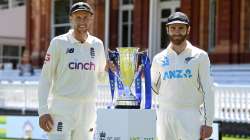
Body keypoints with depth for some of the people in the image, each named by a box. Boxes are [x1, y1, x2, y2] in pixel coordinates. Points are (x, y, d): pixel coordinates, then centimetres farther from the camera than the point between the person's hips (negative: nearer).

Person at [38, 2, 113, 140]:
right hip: (62, 109, -4)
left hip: (88, 111, 4)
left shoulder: (97, 44, 8)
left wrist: (109, 67, 2)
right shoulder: (59, 42, -3)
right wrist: (43, 111, -11)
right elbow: (45, 77, -4)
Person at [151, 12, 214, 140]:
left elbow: (207, 91, -1)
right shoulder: (159, 58, 9)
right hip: (165, 115, 3)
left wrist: (208, 123, -7)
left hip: (191, 116, -3)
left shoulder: (200, 56, 2)